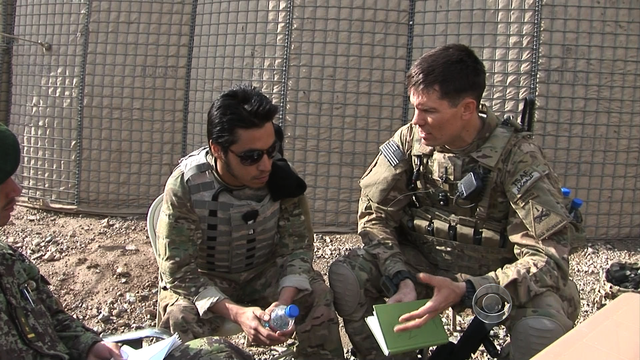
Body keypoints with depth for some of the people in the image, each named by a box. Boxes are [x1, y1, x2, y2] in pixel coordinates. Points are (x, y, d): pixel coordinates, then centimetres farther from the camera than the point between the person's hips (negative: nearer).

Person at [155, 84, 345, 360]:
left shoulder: (281, 175, -19)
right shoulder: (185, 185, -26)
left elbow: (297, 245, -12)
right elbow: (179, 270, -24)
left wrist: (284, 301, -32)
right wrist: (236, 312, -39)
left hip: (264, 274, 3)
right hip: (204, 280, -2)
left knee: (318, 295, -22)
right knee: (181, 316, -33)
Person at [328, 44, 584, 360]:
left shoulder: (516, 156, -21)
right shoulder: (408, 140, -11)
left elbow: (548, 256, -25)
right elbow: (374, 216, -7)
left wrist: (465, 291, -39)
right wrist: (401, 280, -26)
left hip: (499, 274, -2)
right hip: (422, 262, 3)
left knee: (542, 327, -32)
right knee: (345, 276, -19)